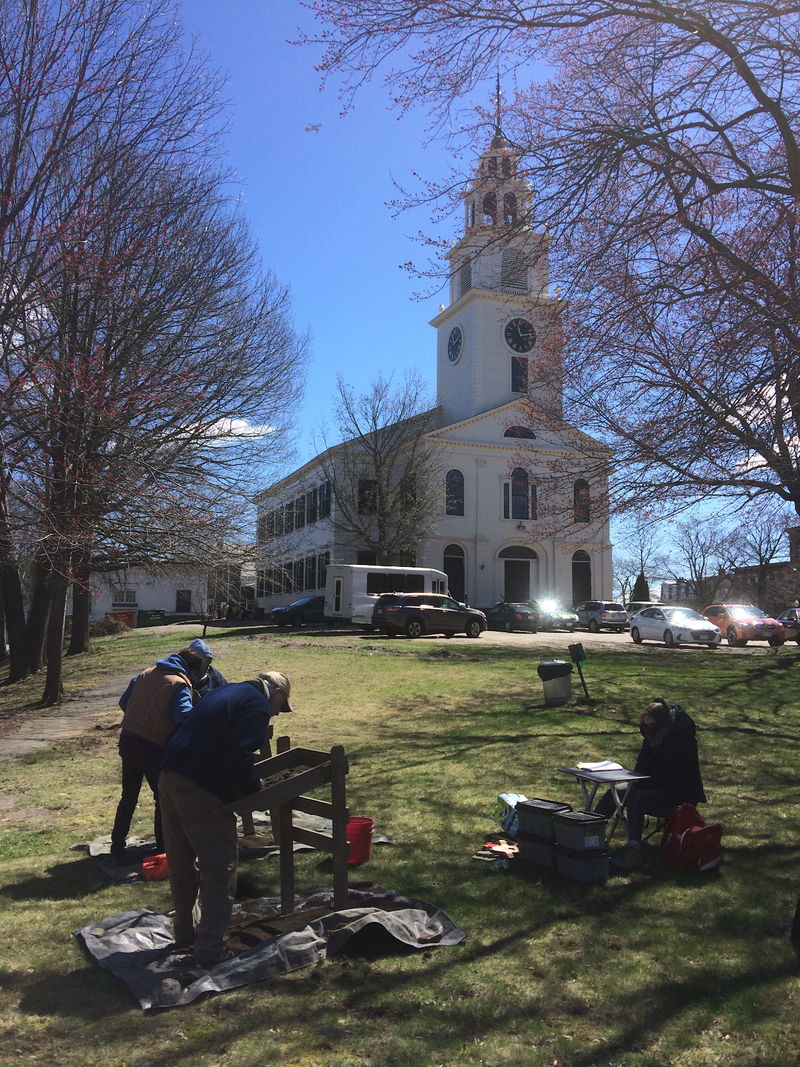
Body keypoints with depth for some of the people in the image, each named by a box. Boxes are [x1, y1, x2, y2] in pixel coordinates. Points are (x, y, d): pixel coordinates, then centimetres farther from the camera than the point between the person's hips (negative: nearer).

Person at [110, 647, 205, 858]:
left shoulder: (146, 674, 9)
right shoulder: (180, 685, -11)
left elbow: (123, 702, 16)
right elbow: (184, 718, -23)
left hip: (127, 741, 6)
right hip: (153, 748, -6)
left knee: (128, 797, 20)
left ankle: (117, 846, 25)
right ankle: (163, 848, 18)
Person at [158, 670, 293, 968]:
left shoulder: (225, 692, 23)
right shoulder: (258, 705, -4)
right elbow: (237, 754, -18)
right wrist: (254, 788, -3)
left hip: (169, 777, 9)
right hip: (200, 789, -9)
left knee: (181, 863, 20)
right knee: (220, 866, 2)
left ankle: (186, 934, 35)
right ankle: (210, 950, 6)